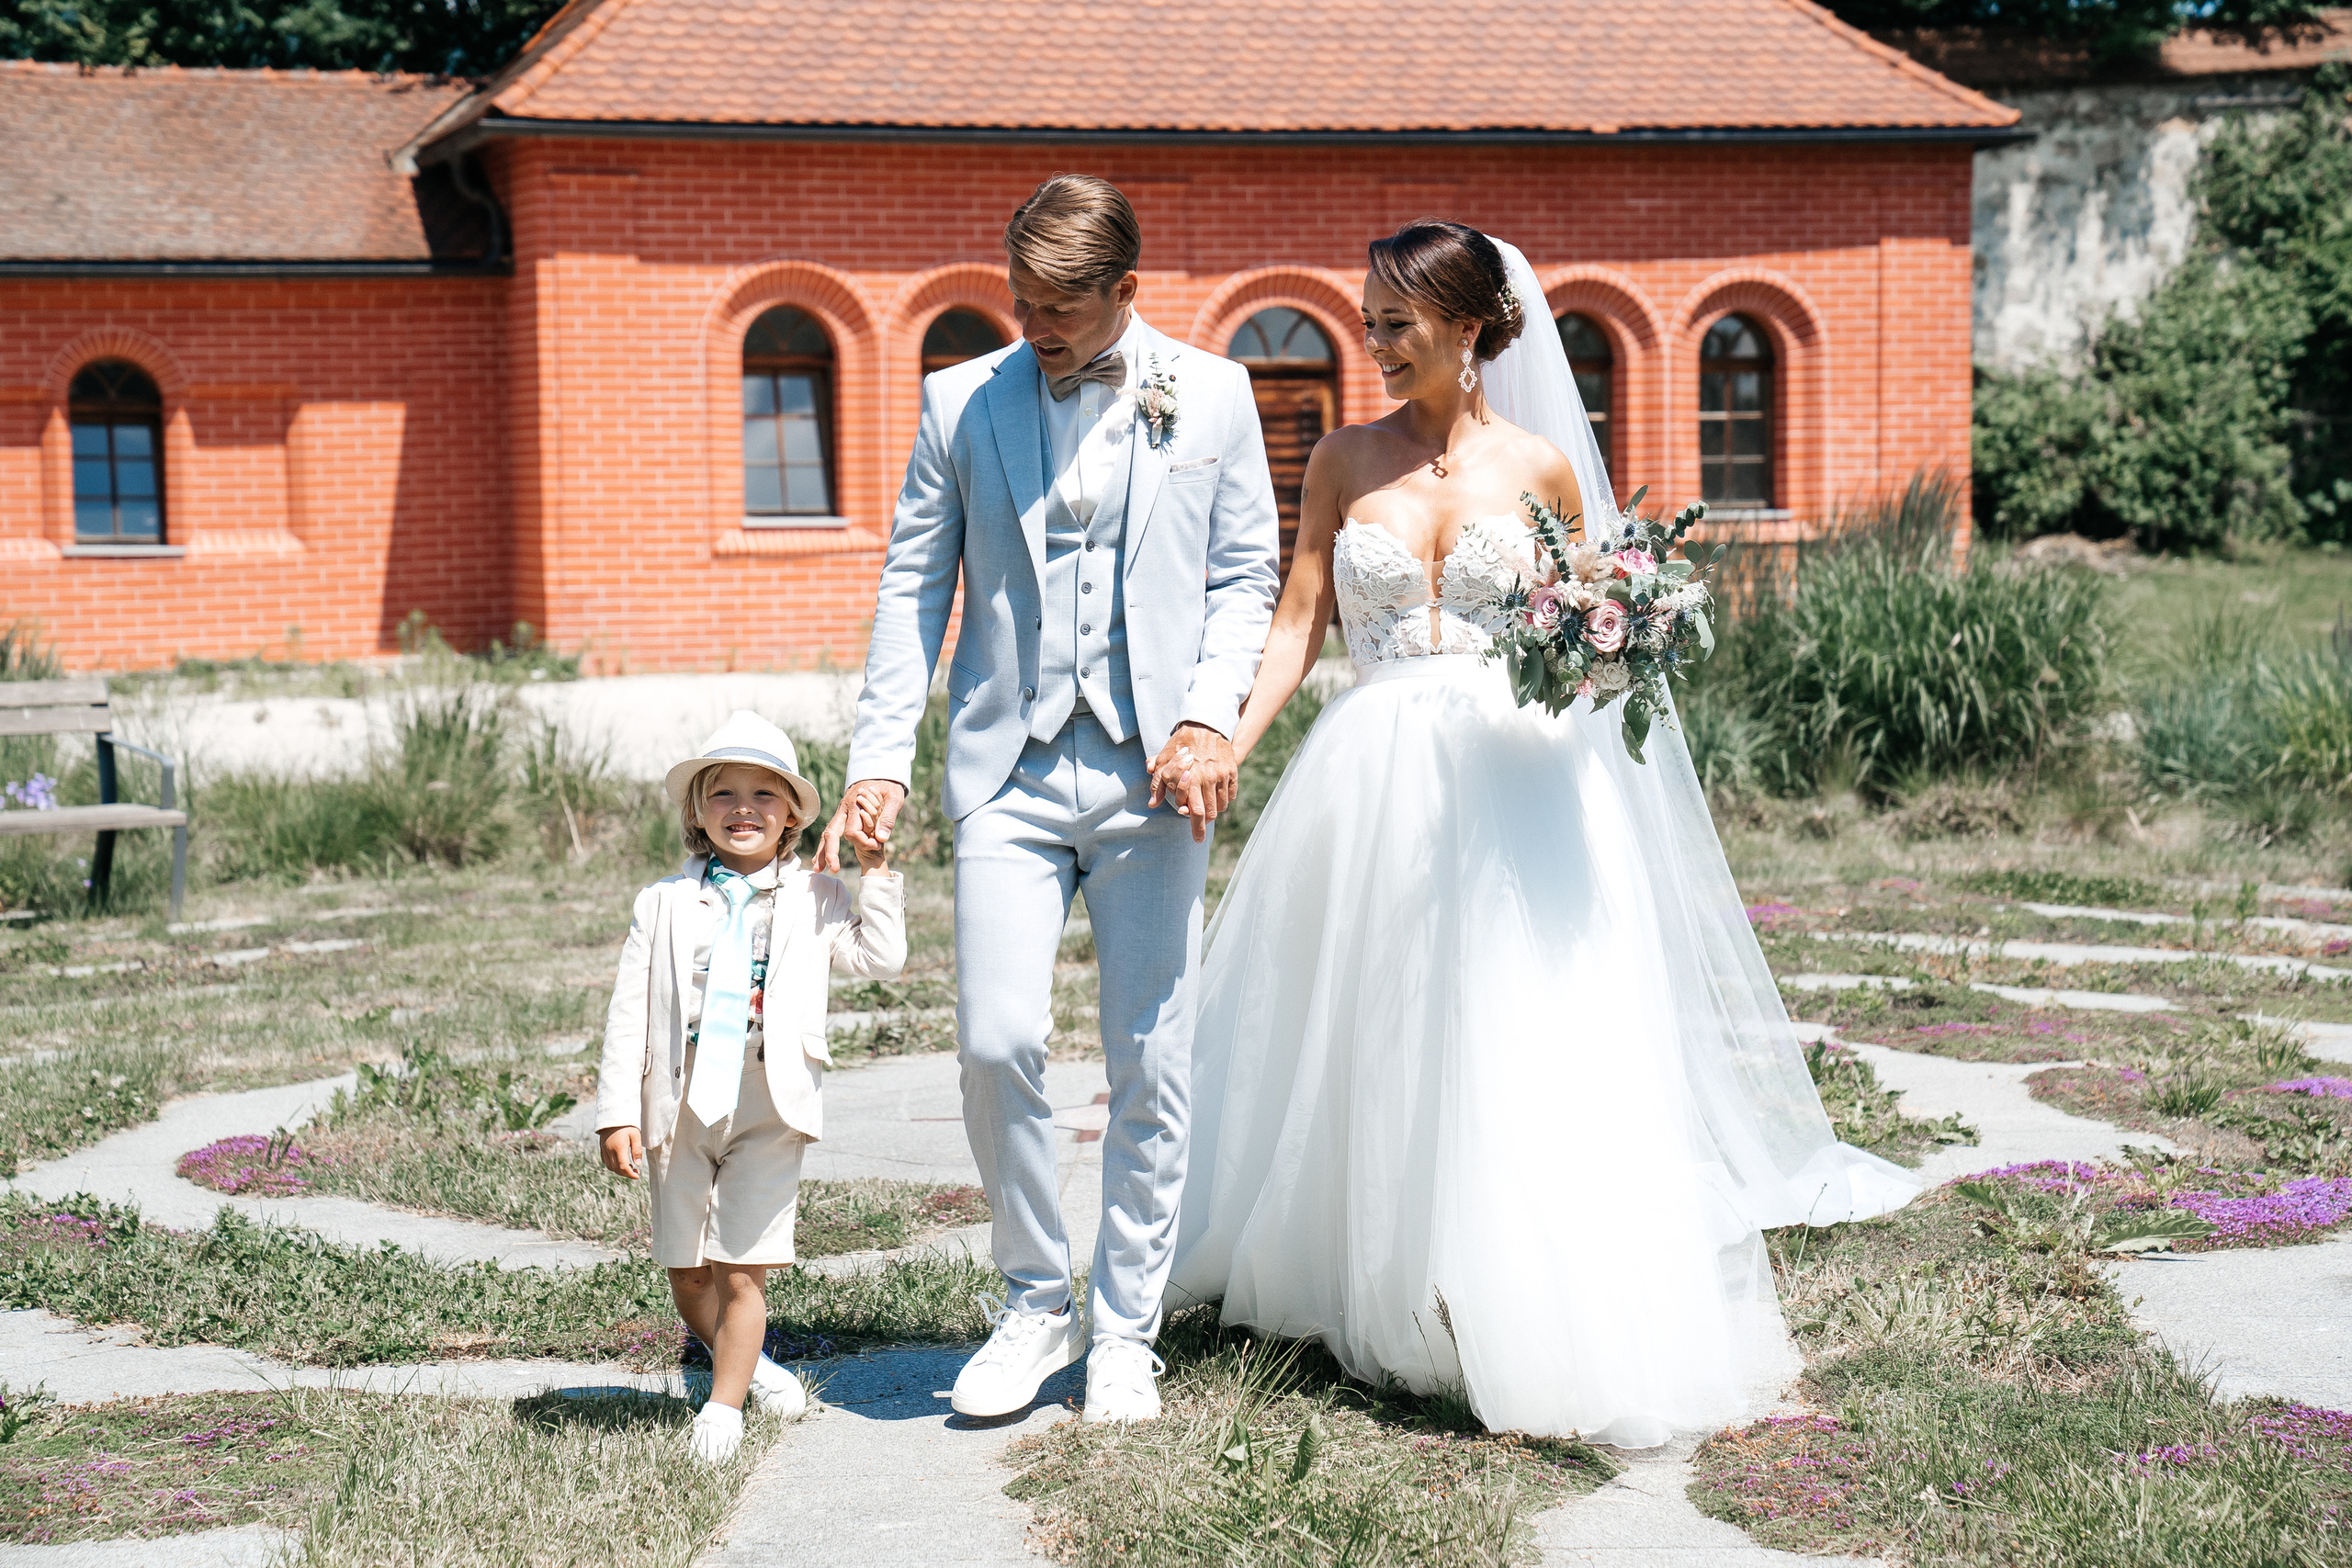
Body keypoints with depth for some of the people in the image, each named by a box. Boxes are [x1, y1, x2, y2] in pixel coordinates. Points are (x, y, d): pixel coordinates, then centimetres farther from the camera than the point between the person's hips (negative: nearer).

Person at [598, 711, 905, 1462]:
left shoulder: (812, 899, 6)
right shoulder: (665, 903, 5)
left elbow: (880, 958, -7)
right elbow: (631, 1011, 3)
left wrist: (875, 871, -8)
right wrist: (618, 1111, -2)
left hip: (770, 1106, -2)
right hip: (679, 1104, 2)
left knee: (741, 1270, -6)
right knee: (686, 1272, 10)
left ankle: (722, 1407, 4)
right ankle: (747, 1362, 33)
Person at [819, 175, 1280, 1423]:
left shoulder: (1212, 396, 6)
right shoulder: (960, 403, 7)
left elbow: (1245, 573, 8)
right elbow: (913, 585, 7)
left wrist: (1211, 718, -8)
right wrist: (878, 762, -1)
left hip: (1152, 770, 0)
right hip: (1009, 769, 0)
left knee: (1150, 1063, 2)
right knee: (997, 1042, -9)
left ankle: (1124, 1332, 17)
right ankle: (1036, 1303, 12)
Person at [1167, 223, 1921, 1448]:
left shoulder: (1539, 466, 2)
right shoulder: (1344, 462, 6)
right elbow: (1297, 627, 5)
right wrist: (1222, 745, -8)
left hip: (1508, 783, -2)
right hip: (1371, 788, 2)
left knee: (1520, 1058, -6)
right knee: (1369, 1052, 7)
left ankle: (1538, 1329, 1)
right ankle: (1366, 1292, 23)